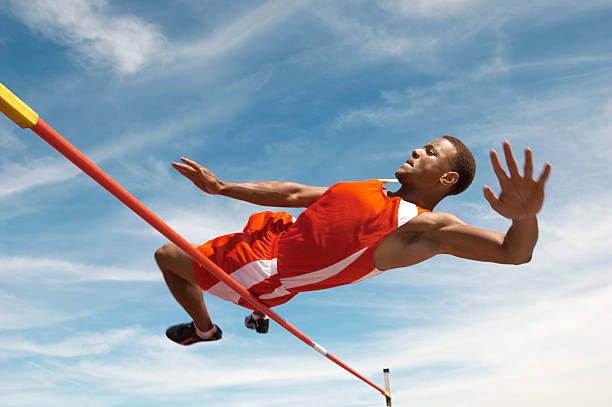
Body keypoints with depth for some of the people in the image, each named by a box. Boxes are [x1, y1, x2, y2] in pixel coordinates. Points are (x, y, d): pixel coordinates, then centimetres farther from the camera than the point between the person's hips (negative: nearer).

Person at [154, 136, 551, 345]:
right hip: (280, 232, 9)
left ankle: (204, 328, 32)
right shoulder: (374, 190, 3)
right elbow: (294, 194, 7)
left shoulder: (427, 226, -22)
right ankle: (260, 314, 46)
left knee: (166, 255, 4)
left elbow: (514, 252, -33)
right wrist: (222, 187, 7)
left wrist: (527, 216, -57)